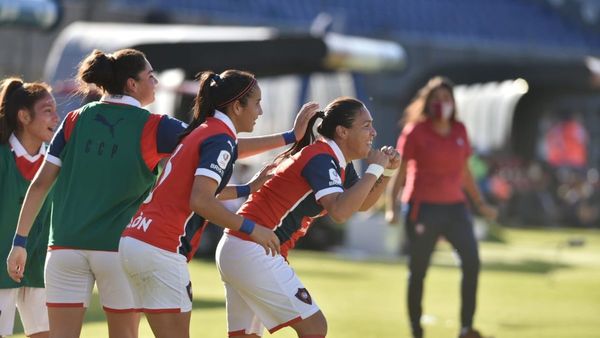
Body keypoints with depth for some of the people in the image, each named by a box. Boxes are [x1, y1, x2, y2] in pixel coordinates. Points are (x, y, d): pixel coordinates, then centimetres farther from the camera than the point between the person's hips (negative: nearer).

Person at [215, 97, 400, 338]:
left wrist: (386, 171, 9)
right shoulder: (320, 158, -16)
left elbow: (362, 204, 26)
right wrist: (374, 169, -22)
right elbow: (339, 211, -31)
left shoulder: (339, 163, 14)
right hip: (253, 252, -10)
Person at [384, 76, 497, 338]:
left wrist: (479, 203, 21)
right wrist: (391, 206, -13)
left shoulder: (459, 131, 11)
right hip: (422, 206, -4)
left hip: (454, 206, 4)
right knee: (418, 271, 2)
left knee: (472, 262, -10)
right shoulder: (415, 131, -3)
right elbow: (400, 171, -4)